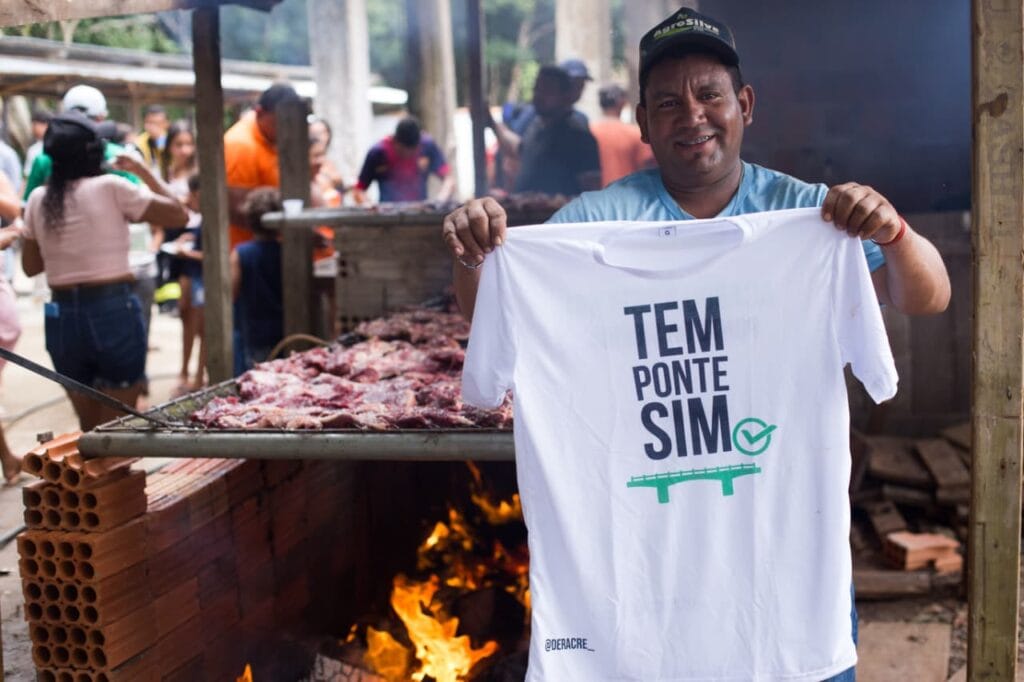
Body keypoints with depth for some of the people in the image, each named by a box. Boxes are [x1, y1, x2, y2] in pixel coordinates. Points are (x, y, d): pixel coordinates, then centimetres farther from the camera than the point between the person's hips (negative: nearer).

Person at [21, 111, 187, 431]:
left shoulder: (38, 199, 4)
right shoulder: (111, 188, -9)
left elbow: (31, 266, 13)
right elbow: (179, 214, -2)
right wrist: (143, 171, 8)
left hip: (62, 317, 4)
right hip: (114, 311, -4)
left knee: (89, 426, 18)